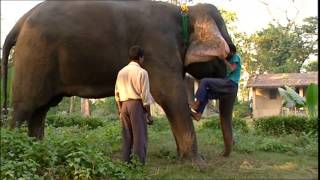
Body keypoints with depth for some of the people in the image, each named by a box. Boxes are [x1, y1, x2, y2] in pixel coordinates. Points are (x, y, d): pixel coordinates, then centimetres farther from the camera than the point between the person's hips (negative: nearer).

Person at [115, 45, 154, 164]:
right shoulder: (141, 72, -6)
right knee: (140, 135, -1)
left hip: (124, 104, 6)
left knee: (126, 136, 12)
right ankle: (140, 163, 0)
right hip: (137, 104, -6)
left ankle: (126, 161, 16)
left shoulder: (121, 72, 11)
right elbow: (145, 94, -9)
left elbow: (117, 93, 12)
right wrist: (148, 113, -4)